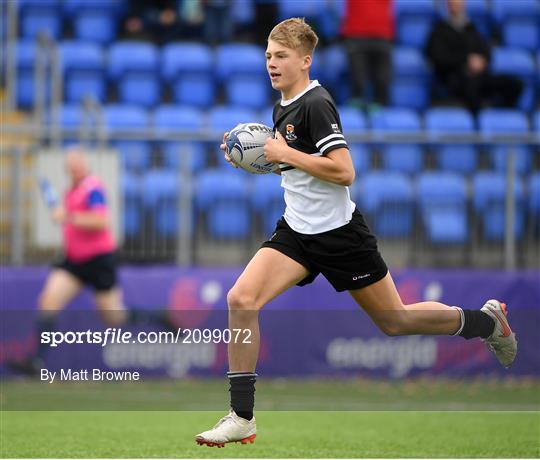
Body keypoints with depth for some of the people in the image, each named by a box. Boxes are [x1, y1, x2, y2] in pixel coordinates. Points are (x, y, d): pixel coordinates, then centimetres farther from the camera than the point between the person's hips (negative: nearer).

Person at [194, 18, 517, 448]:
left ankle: (486, 321, 33)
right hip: (297, 231, 7)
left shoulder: (316, 104, -18)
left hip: (339, 232, -7)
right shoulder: (282, 108, 9)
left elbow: (343, 171, -26)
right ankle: (242, 417, -9)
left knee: (395, 321, 7)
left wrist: (285, 153, -22)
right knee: (241, 299, -14)